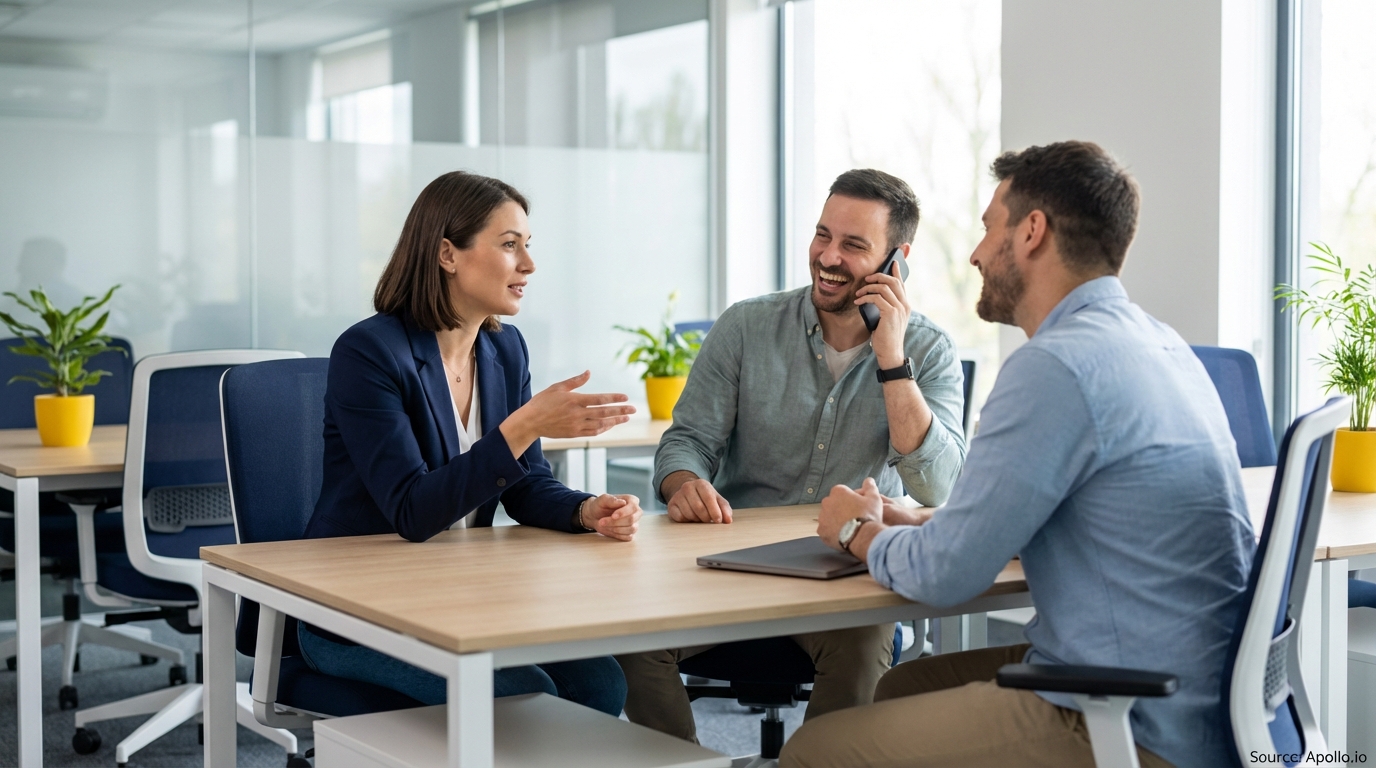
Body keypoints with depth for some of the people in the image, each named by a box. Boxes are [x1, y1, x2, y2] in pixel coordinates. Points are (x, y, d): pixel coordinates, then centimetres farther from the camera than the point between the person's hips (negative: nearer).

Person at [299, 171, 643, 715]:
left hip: (463, 598, 7)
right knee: (527, 696, -25)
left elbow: (527, 488, 8)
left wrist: (589, 511, -15)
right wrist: (524, 426, -33)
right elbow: (412, 512, -26)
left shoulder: (505, 350, 5)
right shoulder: (368, 352, -18)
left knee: (599, 682, -15)